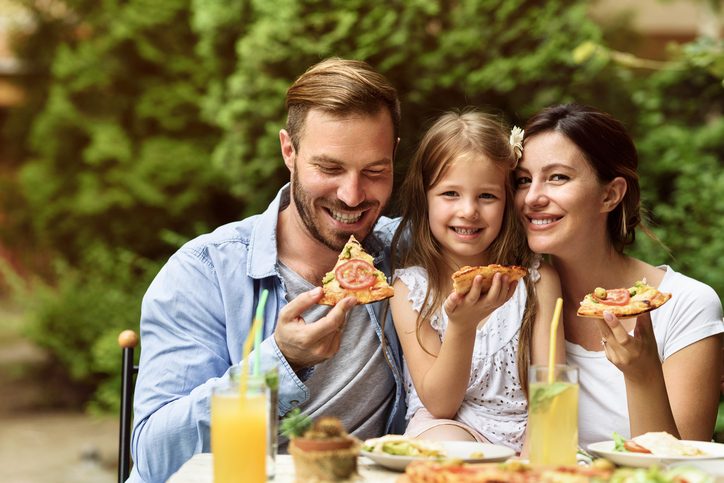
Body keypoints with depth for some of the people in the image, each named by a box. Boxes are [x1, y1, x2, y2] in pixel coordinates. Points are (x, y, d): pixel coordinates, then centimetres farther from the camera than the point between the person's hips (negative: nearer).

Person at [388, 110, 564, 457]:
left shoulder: (538, 279, 0)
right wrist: (462, 326, -26)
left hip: (524, 432, 1)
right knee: (445, 442, -34)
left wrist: (534, 452, -24)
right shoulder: (410, 288, -3)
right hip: (446, 424, -1)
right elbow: (439, 404, -9)